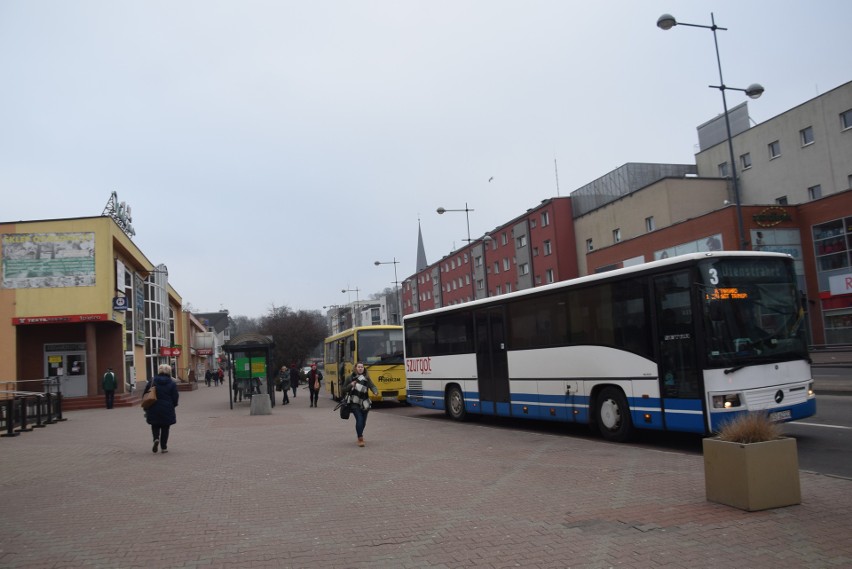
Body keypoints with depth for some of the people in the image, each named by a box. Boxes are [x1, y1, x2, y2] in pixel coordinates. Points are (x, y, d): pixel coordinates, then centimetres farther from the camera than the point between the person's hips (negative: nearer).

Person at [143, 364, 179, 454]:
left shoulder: (152, 381, 0)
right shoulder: (172, 383, -3)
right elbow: (175, 399, -4)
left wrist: (147, 407, 14)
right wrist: (172, 406, 16)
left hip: (153, 409, 1)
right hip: (167, 410, -1)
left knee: (155, 426, 16)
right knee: (165, 429, 9)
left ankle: (156, 438, -11)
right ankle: (164, 447, 10)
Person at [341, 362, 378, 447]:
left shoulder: (366, 378, 5)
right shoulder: (350, 378, 0)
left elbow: (372, 386, -9)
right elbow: (344, 389, 3)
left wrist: (375, 392, -31)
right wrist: (350, 385, -17)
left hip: (364, 404, 3)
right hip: (354, 403, -3)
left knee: (363, 421, 12)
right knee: (359, 419, -17)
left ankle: (360, 436, 38)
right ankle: (360, 439, -13)